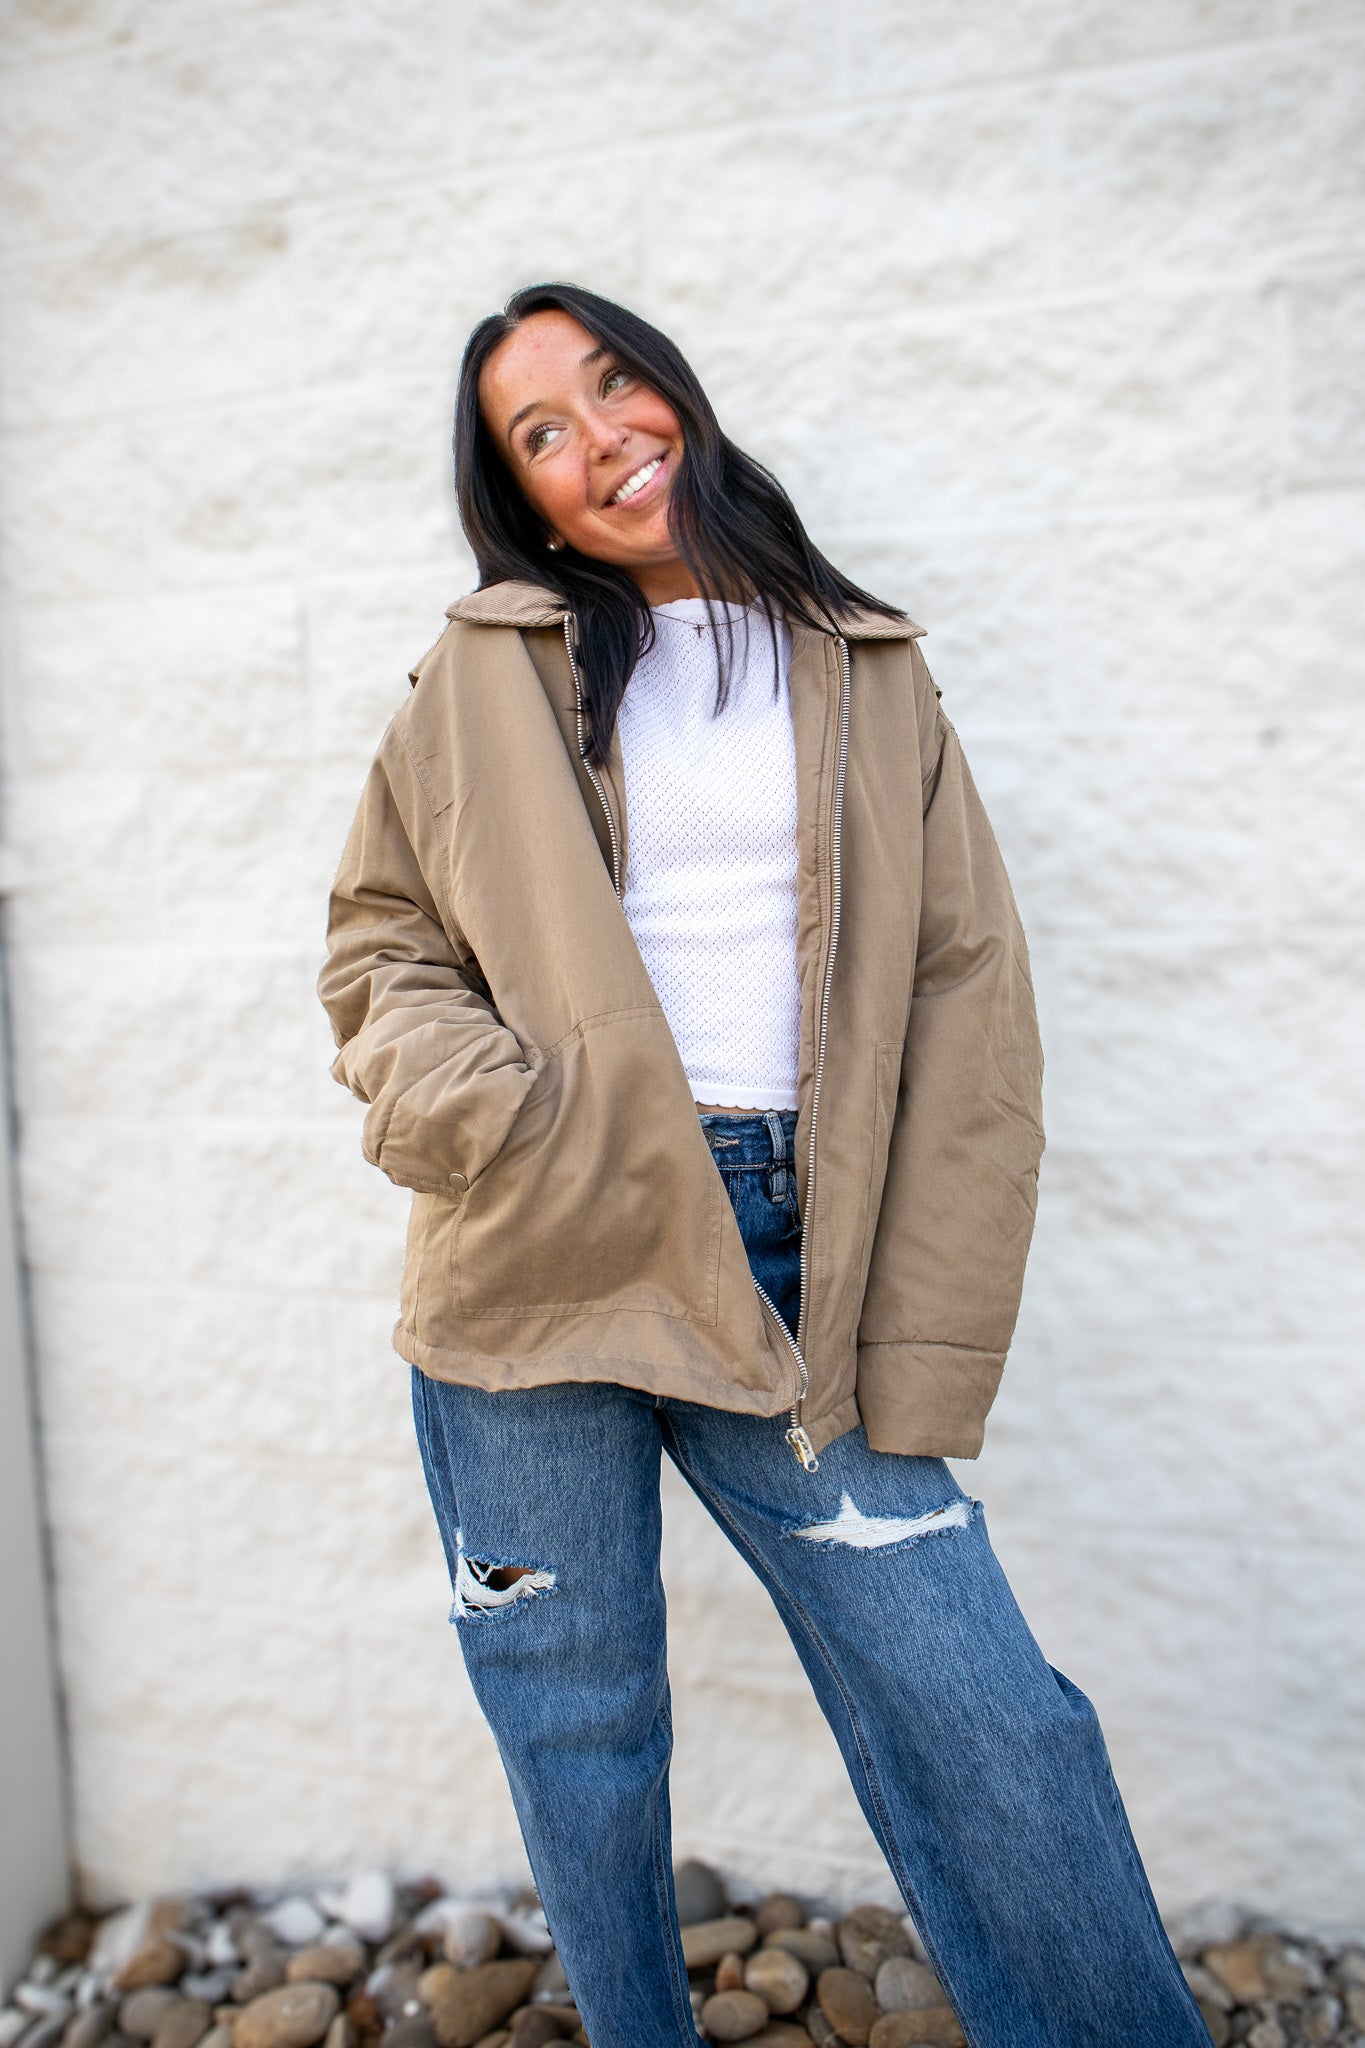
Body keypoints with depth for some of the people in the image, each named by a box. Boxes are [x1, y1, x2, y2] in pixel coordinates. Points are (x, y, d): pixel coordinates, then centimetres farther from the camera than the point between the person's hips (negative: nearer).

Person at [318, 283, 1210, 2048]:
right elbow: (378, 937, 12)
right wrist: (465, 1097, -11)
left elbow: (968, 1009, 3)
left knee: (991, 1729, -2)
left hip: (786, 1268, 0)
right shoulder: (489, 670, 8)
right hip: (535, 1258, 1)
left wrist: (919, 1358, -4)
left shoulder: (871, 672, 9)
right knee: (577, 1727, 13)